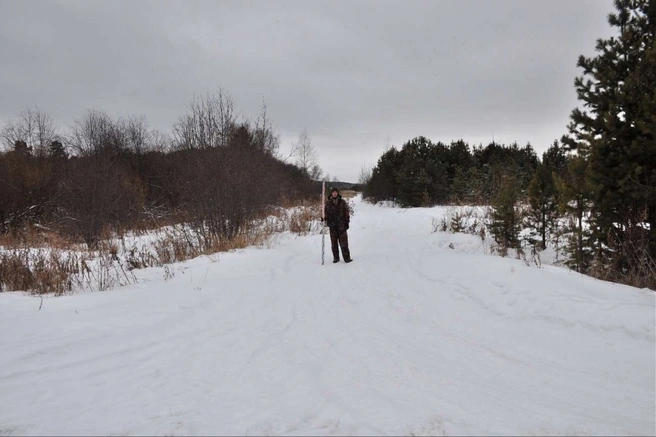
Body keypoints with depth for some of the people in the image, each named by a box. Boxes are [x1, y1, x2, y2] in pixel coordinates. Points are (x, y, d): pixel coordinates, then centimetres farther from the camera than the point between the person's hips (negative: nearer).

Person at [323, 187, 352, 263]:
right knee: (334, 242, 4)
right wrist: (324, 218, -4)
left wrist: (347, 222, 1)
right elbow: (325, 212, 14)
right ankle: (336, 258, 11)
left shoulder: (342, 202, 4)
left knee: (343, 242, -5)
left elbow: (347, 213, 6)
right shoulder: (328, 203, 7)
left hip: (341, 225, -1)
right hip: (332, 225, 2)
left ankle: (346, 257, -2)